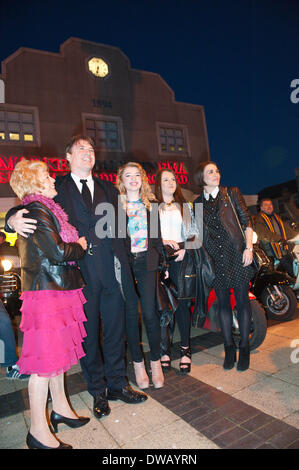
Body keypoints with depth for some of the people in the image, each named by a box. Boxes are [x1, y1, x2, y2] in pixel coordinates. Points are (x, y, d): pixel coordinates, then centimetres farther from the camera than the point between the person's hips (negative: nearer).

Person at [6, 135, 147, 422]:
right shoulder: (56, 188, 5)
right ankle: (98, 392, 31)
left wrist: (123, 264, 6)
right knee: (88, 334, 10)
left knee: (115, 331, 13)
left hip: (111, 271, 3)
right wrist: (14, 219, -25)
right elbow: (30, 209, -1)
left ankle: (117, 385, 34)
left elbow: (118, 230, 14)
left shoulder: (109, 190, 15)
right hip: (81, 274, -3)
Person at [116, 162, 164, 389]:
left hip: (146, 262, 2)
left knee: (150, 313, 0)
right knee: (131, 314, 5)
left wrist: (162, 259, 9)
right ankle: (138, 364, 21)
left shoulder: (150, 203, 12)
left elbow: (156, 236, 14)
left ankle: (156, 362, 18)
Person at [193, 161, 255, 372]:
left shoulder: (232, 193, 4)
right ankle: (229, 348, 21)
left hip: (237, 254, -2)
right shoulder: (198, 203, 10)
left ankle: (244, 348, 18)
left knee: (242, 301, 3)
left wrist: (249, 248, -7)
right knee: (223, 303, 8)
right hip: (215, 258, 2)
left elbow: (247, 220, 1)